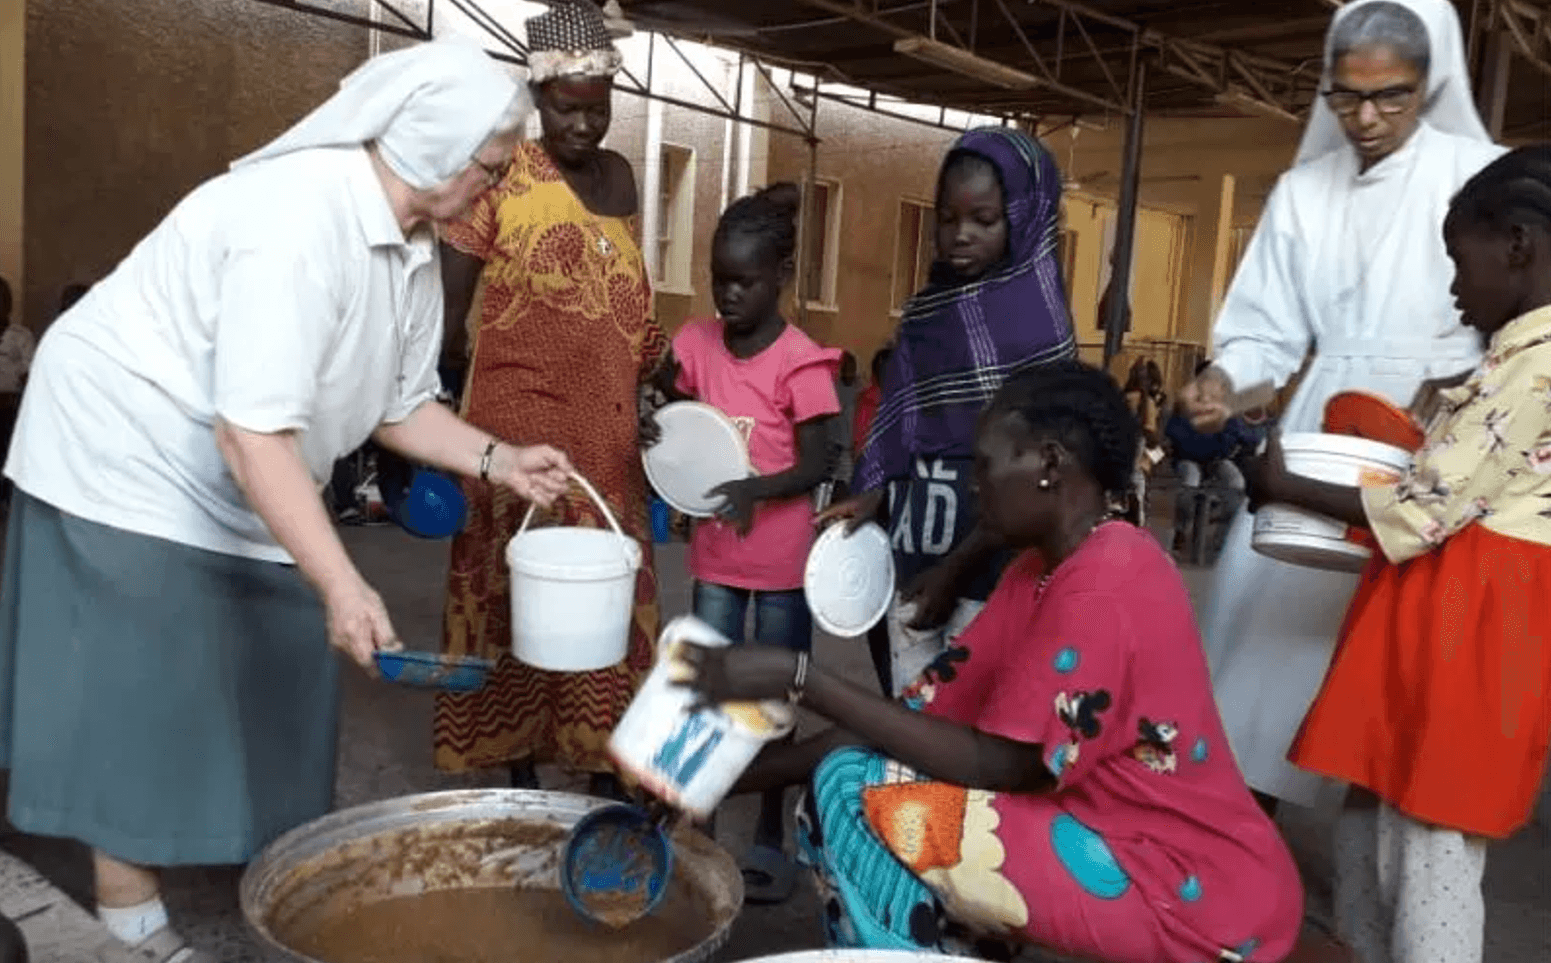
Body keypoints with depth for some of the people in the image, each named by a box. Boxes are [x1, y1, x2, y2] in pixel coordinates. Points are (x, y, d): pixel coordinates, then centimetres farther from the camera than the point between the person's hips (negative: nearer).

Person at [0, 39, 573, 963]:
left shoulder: (413, 248, -3)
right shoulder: (300, 220, -32)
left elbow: (398, 402, 4)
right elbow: (254, 431, -37)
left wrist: (496, 458, -9)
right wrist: (341, 583, -40)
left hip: (238, 486, 9)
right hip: (127, 458, -9)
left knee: (272, 683, 12)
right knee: (147, 696, -2)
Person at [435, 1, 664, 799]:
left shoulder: (619, 176, 11)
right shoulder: (502, 180, -7)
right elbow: (447, 302, -9)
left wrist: (657, 373, 11)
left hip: (606, 427, 6)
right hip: (521, 417, -6)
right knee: (517, 593, 3)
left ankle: (603, 760, 23)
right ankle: (519, 765, 16)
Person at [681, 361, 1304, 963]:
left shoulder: (1105, 586, -23)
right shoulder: (1042, 569, 7)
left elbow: (996, 764, -23)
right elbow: (933, 710, 3)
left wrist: (797, 679, -23)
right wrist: (737, 774, -3)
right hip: (1133, 841, 9)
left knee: (857, 794, -16)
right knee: (862, 763, 7)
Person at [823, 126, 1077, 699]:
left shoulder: (1036, 304, -7)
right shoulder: (924, 309, 9)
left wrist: (957, 566, -10)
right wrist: (871, 495, -7)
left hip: (992, 550, -5)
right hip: (915, 540, 5)